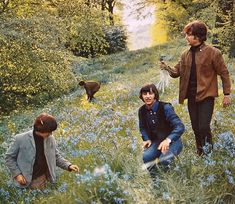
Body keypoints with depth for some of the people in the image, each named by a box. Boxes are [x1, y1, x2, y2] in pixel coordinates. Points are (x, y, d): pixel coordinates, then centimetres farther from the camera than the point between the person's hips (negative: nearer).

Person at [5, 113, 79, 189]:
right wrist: (17, 174, -11)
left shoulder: (50, 139, -4)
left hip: (41, 180, 3)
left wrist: (68, 166, -6)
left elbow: (56, 156, 9)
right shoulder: (20, 139, -15)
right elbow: (9, 157, -4)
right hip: (24, 180, -3)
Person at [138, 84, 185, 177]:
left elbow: (180, 126, -26)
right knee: (145, 157, -24)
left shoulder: (165, 107, -20)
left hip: (172, 141, -4)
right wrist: (147, 139, -6)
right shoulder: (142, 110, -4)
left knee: (164, 160, -32)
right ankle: (155, 177, 6)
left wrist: (168, 140, -42)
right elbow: (142, 127, 14)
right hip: (156, 141, 5)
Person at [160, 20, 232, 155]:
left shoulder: (213, 53, -9)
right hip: (191, 96, 5)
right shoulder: (186, 55, 7)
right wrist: (167, 68, -11)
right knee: (196, 128, 10)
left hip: (206, 96, -5)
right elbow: (178, 72, 10)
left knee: (203, 126, -11)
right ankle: (200, 152, 28)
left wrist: (227, 94, -6)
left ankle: (208, 143, 21)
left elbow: (224, 73, -5)